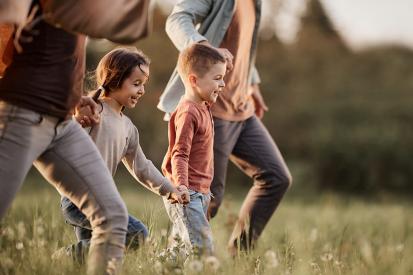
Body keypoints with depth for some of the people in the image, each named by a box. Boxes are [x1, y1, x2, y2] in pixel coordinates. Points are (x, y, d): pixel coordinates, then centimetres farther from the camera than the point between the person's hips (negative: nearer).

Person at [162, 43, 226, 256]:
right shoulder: (188, 113, -16)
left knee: (180, 245, 13)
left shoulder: (202, 107, 15)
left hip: (199, 193, 10)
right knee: (203, 249, -18)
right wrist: (180, 185, -34)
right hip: (187, 194, -10)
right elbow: (179, 154, -20)